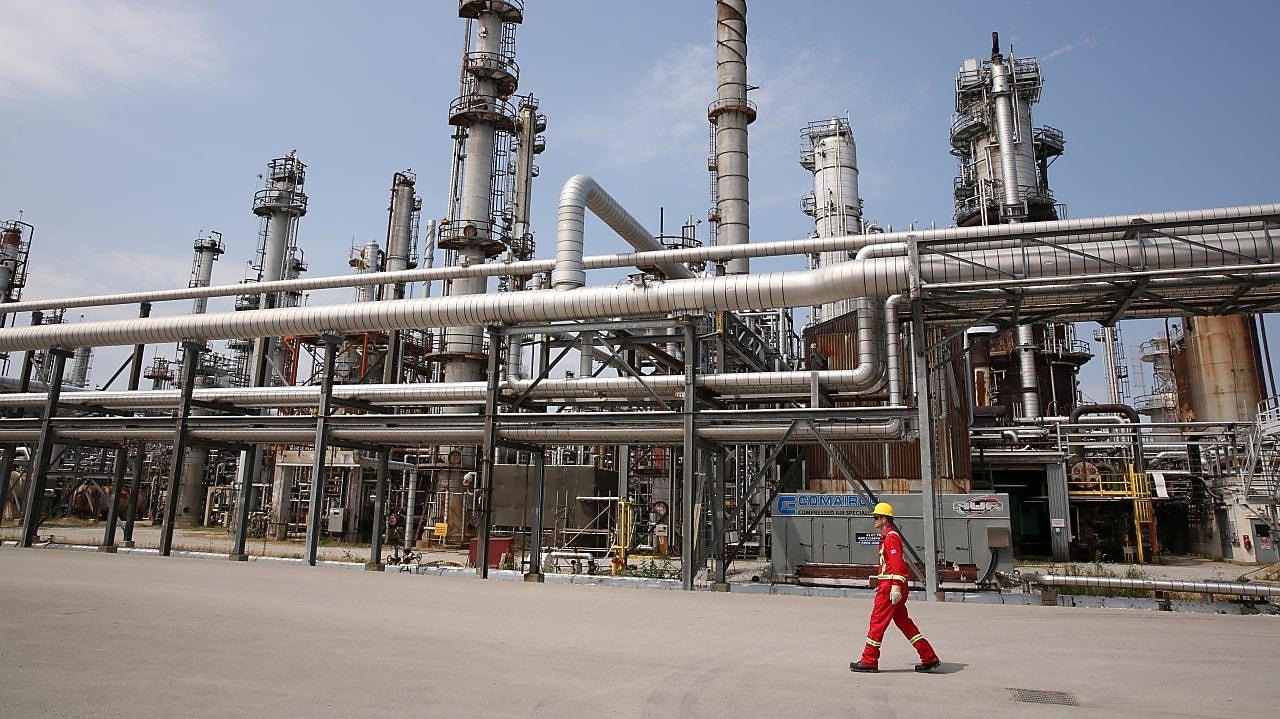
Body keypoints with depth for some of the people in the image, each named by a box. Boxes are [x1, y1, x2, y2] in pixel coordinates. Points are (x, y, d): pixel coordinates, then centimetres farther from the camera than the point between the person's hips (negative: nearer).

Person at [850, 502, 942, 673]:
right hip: (888, 585, 10)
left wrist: (895, 588, -26)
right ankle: (929, 658, 14)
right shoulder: (887, 537, 19)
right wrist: (880, 583, 28)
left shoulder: (892, 537, -13)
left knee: (877, 621, -4)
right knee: (903, 622, 11)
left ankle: (869, 661, 2)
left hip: (890, 587, -10)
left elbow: (897, 563, -22)